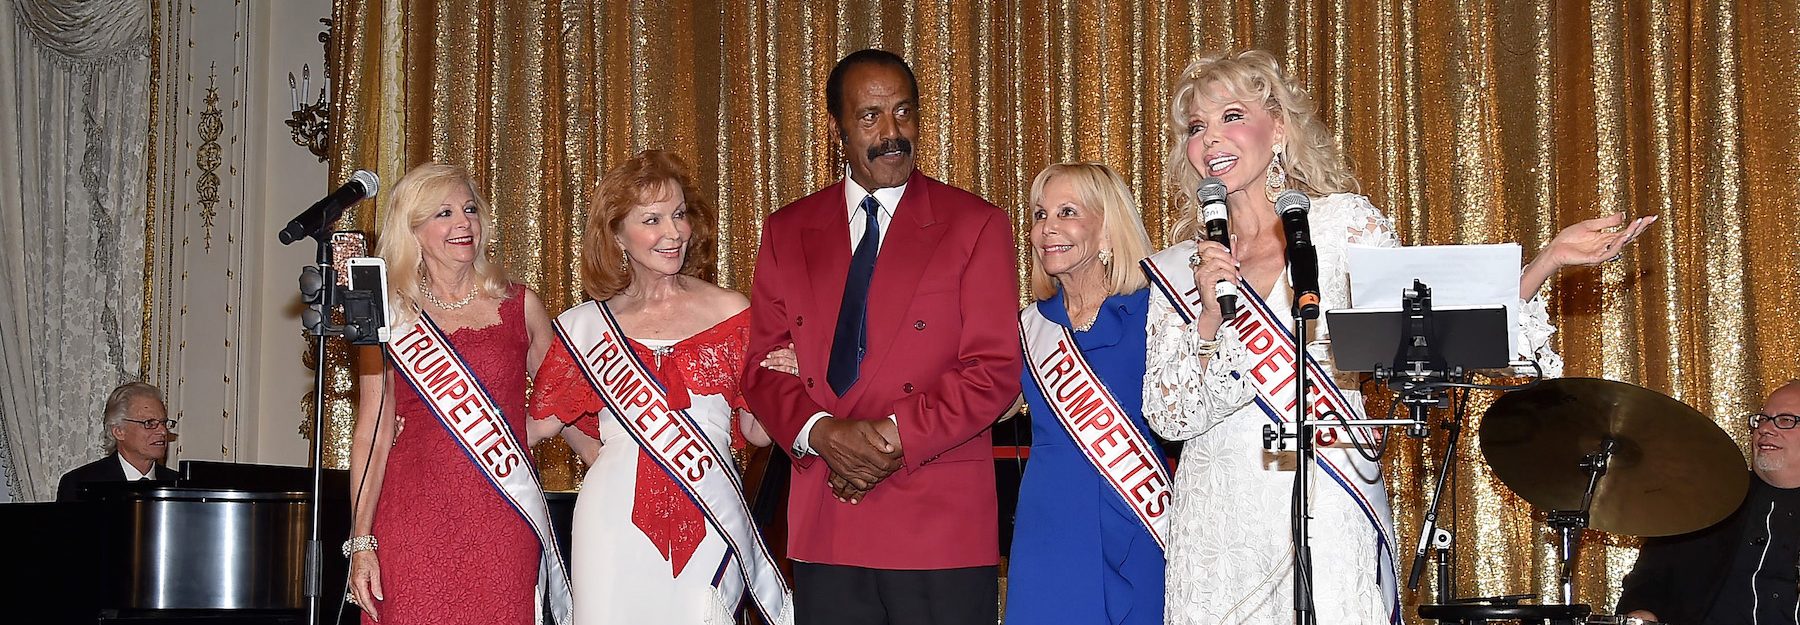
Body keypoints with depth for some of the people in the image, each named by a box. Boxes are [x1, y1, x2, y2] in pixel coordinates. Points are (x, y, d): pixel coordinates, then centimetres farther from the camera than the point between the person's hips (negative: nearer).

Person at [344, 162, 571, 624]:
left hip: (503, 524, 1)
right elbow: (372, 435, 3)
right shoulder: (389, 317, 5)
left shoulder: (519, 306, 7)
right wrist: (361, 542, -2)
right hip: (414, 517, -1)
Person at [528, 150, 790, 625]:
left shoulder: (730, 313, 4)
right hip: (619, 521, 0)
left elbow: (757, 433, 5)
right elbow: (555, 414, 22)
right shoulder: (585, 327, 5)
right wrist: (598, 457, 7)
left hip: (709, 522, 0)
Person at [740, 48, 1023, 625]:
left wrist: (896, 435, -14)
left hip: (941, 527, -2)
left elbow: (996, 370, -4)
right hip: (824, 529, 3)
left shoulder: (976, 226, 1)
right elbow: (760, 362, 7)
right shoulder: (788, 231, 11)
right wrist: (820, 432, -12)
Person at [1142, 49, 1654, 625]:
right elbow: (1169, 417, 0)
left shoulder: (1342, 222, 3)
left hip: (1324, 516, -2)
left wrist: (1549, 258, -11)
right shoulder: (1177, 268, 7)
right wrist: (1209, 317, -14)